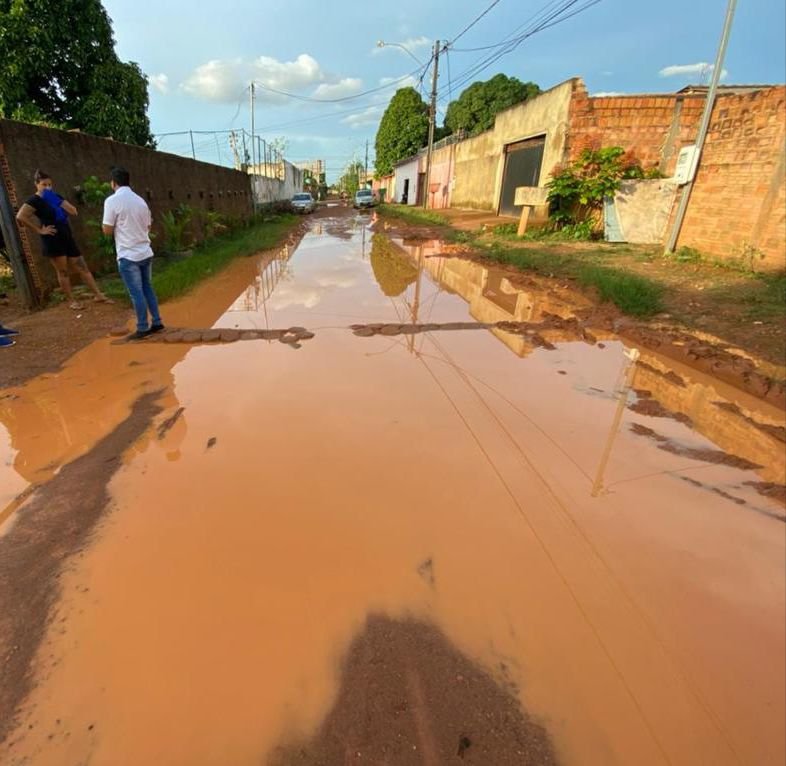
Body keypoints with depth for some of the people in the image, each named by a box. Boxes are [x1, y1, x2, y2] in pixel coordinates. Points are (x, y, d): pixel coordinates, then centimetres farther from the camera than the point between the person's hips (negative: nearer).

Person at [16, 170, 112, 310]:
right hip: (52, 240, -6)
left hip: (67, 237, 6)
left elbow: (73, 211, 2)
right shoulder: (35, 201, -9)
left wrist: (58, 202, -9)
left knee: (82, 267, 5)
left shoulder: (55, 196, 12)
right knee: (63, 271, 2)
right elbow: (20, 217, -21)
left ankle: (99, 295, 9)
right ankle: (71, 300, 11)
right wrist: (39, 230, -16)